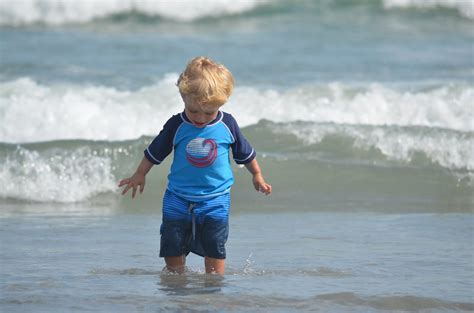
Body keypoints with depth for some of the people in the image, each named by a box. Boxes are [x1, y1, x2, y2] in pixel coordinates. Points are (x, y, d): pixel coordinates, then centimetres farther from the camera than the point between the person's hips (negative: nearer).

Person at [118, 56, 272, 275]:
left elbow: (245, 153, 11)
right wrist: (139, 175, 15)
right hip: (178, 199, 1)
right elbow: (154, 152, 8)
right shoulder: (176, 126, -7)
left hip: (215, 199, -1)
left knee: (214, 249, -2)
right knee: (172, 248, 0)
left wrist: (257, 176, 20)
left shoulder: (227, 125, -6)